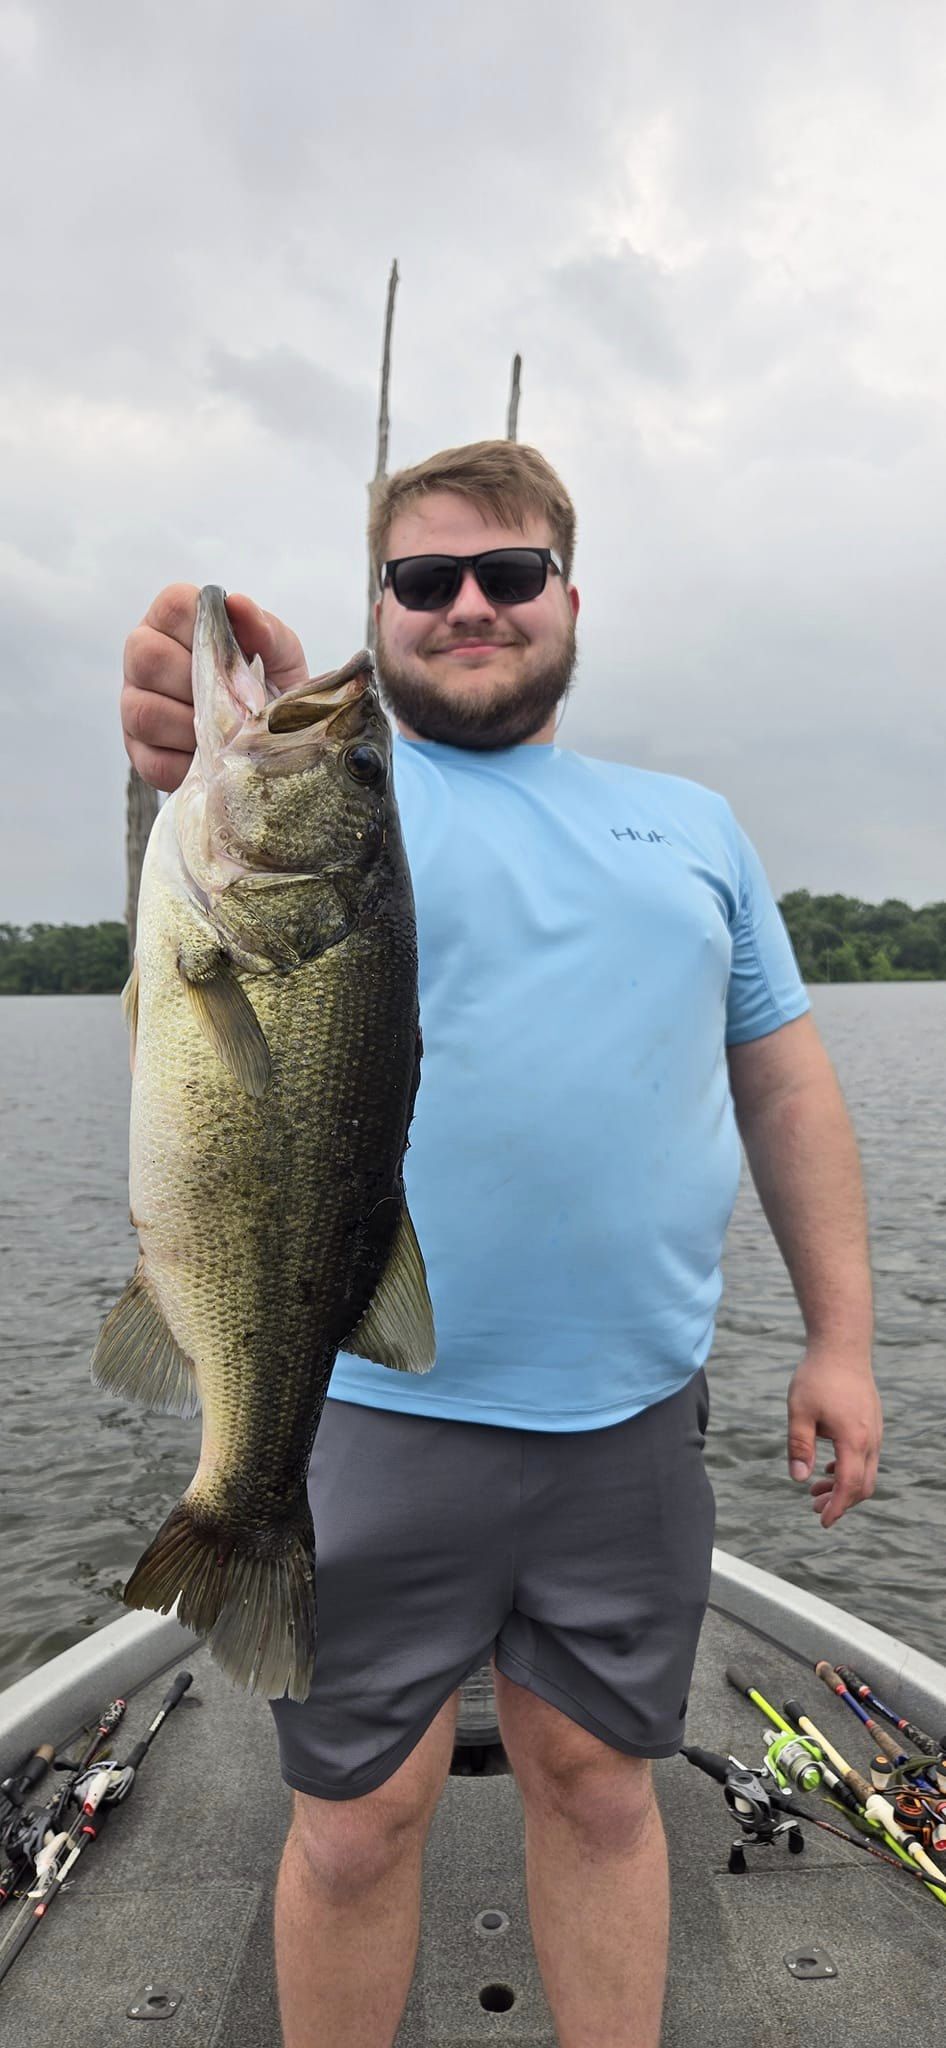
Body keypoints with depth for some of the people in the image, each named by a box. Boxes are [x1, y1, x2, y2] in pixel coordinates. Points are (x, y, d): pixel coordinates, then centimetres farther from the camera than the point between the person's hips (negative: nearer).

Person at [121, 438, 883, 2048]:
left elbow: (784, 1077, 12)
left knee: (599, 1787, 18)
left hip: (632, 1416, 3)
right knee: (359, 1823, 12)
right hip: (375, 1413, -2)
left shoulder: (693, 823, 12)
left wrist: (840, 1333, 7)